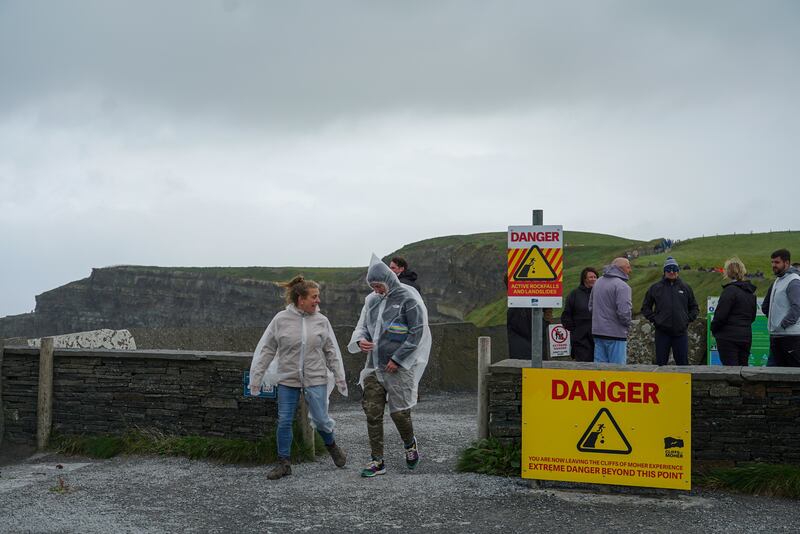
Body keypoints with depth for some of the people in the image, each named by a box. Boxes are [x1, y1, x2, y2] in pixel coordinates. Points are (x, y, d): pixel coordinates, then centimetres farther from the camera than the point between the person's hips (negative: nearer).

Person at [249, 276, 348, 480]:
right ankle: (284, 463, 15)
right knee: (284, 422, 2)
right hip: (288, 380, 0)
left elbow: (332, 352, 5)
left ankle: (332, 445, 32)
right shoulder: (281, 319, -5)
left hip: (315, 379, 0)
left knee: (320, 419, 1)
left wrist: (340, 378, 5)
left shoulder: (321, 321, -1)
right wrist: (256, 377, -1)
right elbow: (266, 350, 0)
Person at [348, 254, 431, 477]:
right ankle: (377, 461, 9)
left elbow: (417, 332, -11)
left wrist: (397, 359, -14)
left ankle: (410, 444, 31)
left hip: (398, 367, -6)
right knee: (372, 414, 2)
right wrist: (360, 340, -7)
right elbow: (362, 326, 18)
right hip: (374, 367, 6)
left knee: (399, 412, 1)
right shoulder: (372, 300, 11)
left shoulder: (408, 298, -8)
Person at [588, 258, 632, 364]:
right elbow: (624, 312, -21)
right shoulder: (622, 286, -15)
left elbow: (591, 306, 18)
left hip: (597, 332, 8)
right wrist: (628, 323, -2)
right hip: (615, 334, -8)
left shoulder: (598, 282, 11)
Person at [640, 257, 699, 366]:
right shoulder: (655, 288, 3)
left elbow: (694, 307, 18)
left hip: (681, 332, 1)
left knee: (683, 363, 4)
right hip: (662, 333, -1)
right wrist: (654, 319, -3)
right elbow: (645, 307, 10)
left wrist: (689, 319, 2)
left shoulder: (685, 287, 8)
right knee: (660, 363, 4)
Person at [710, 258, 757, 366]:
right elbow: (752, 316, 18)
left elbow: (720, 315, -16)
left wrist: (713, 329, -1)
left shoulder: (730, 290, -14)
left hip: (729, 337, -8)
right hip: (746, 336, 8)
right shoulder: (751, 292, 12)